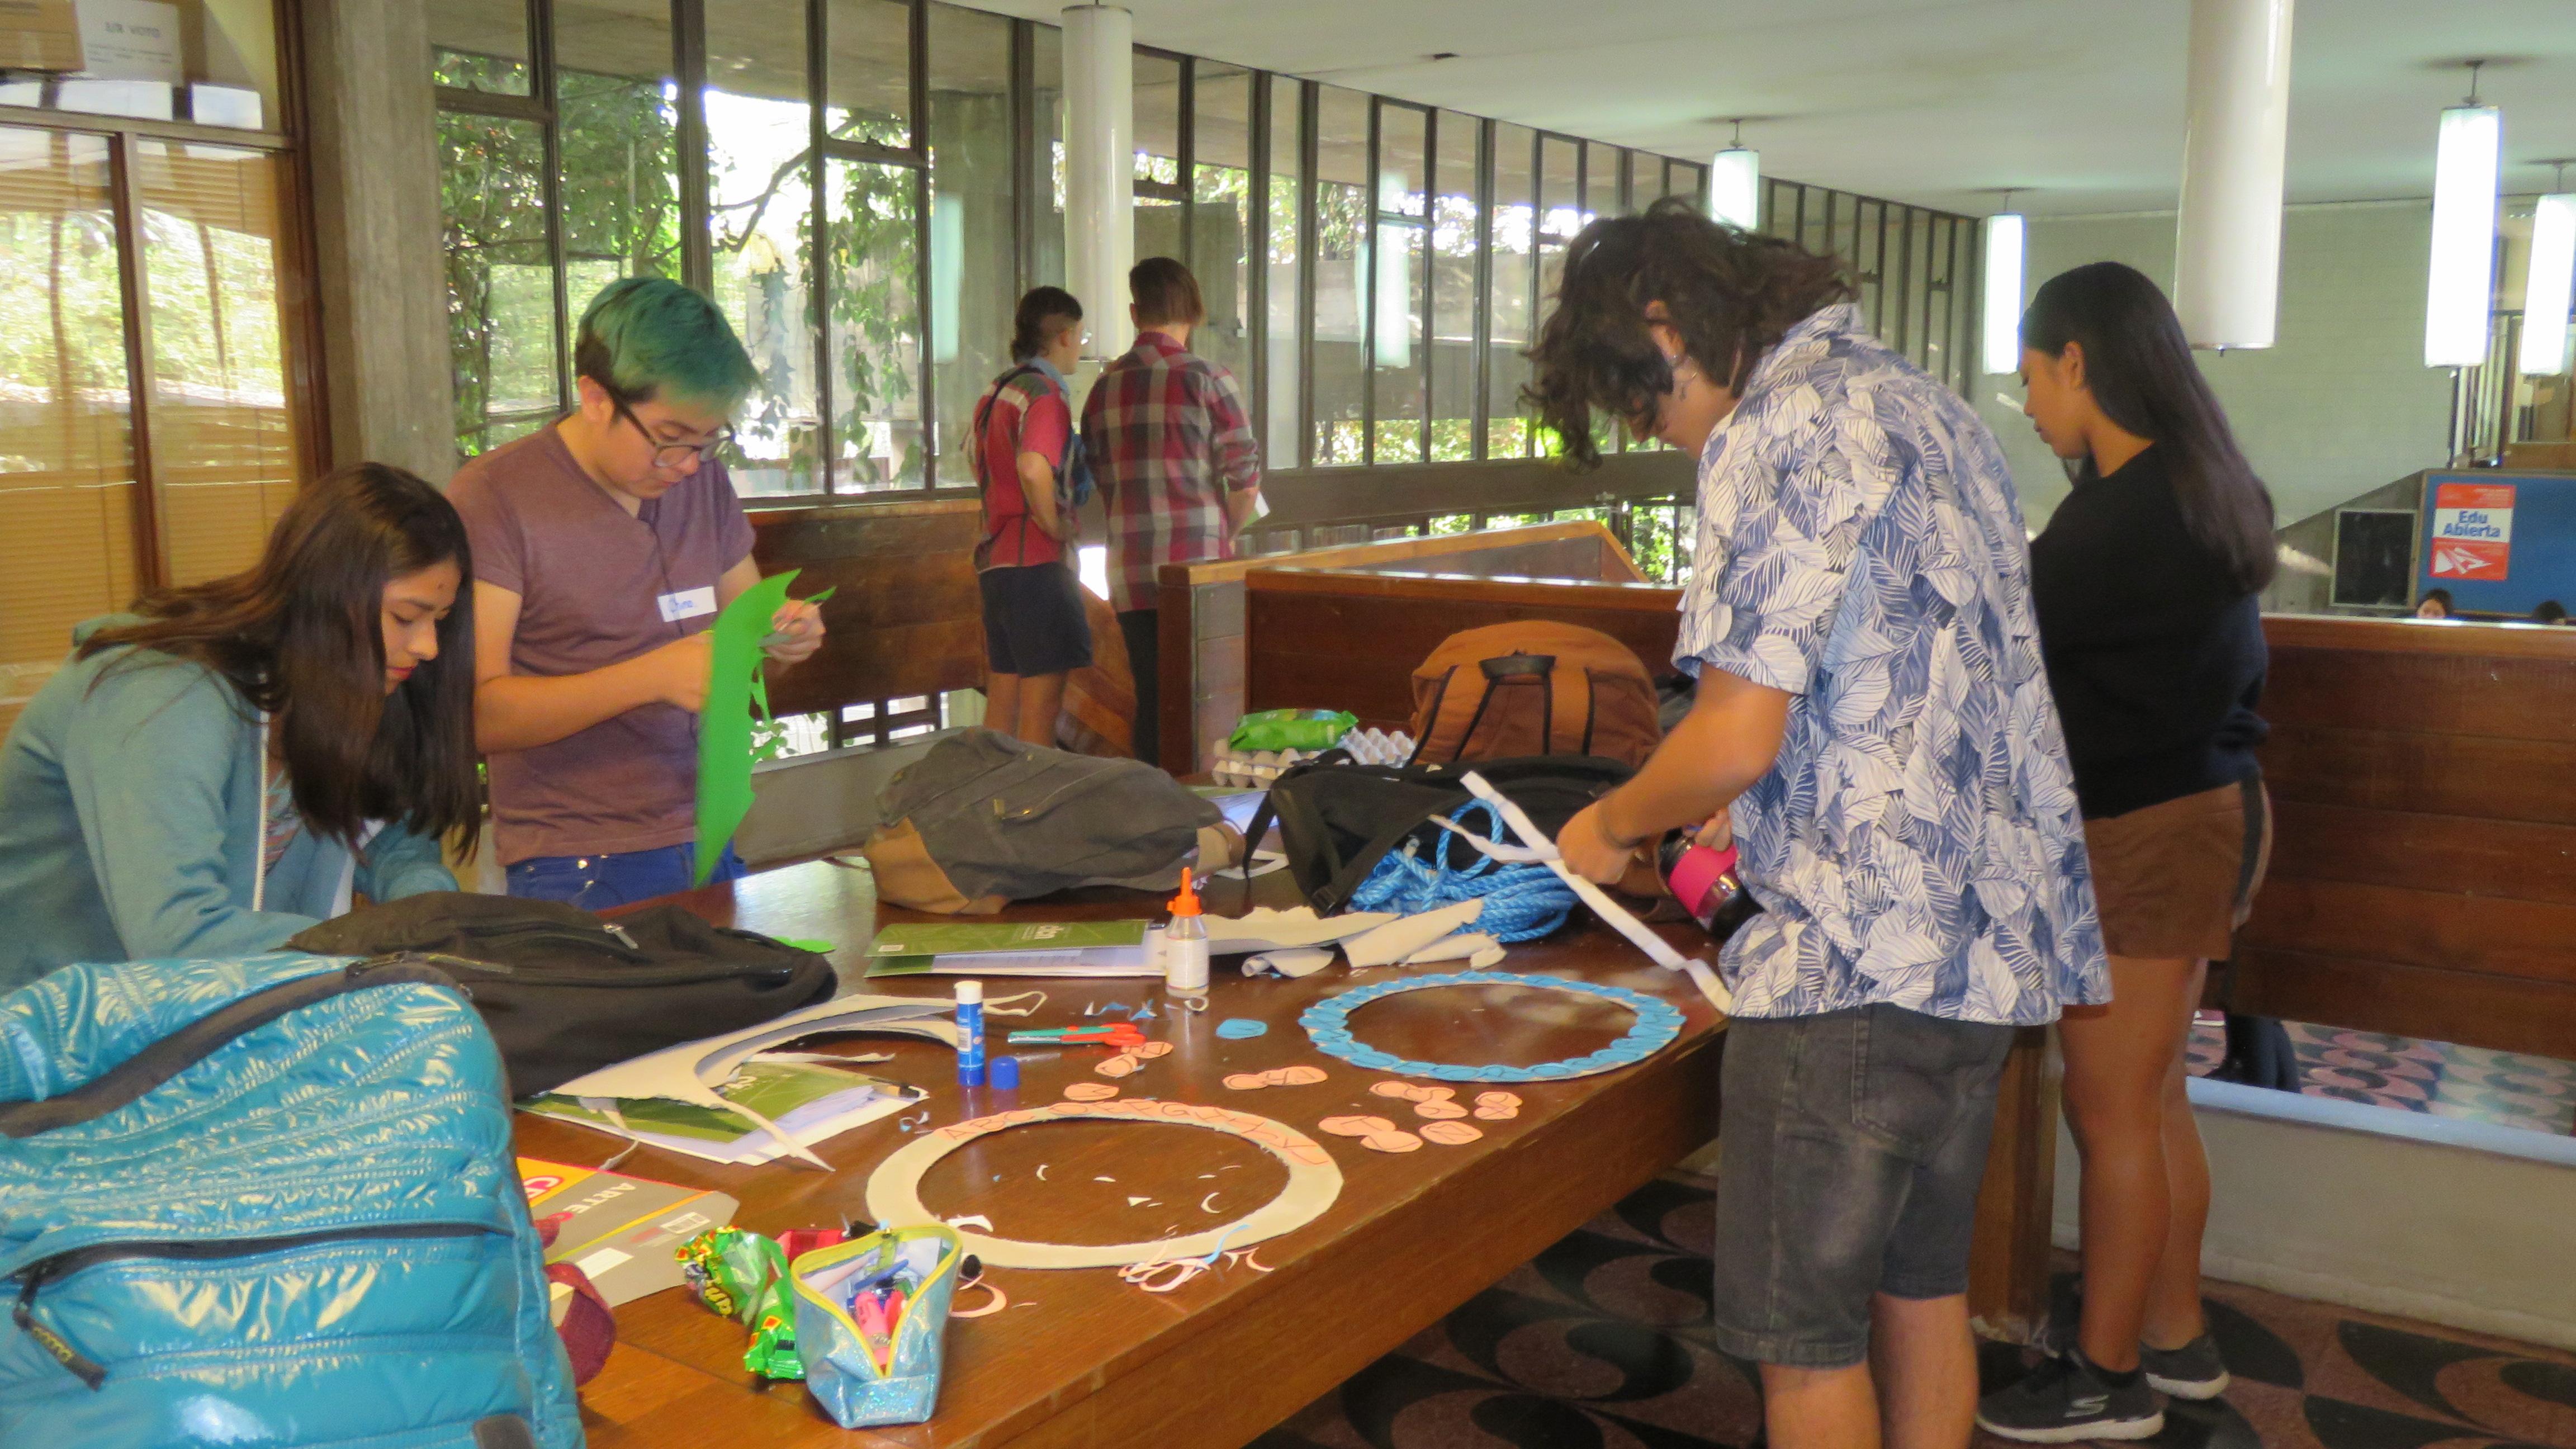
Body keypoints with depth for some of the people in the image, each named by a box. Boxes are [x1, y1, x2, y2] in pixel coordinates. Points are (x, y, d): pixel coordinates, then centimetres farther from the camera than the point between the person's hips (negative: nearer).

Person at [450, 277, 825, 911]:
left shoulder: (704, 479, 8)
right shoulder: (492, 499, -9)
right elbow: (475, 715, -15)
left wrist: (781, 638, -4)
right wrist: (653, 676, -24)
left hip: (711, 845, 5)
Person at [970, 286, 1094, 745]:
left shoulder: (996, 391, 15)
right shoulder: (1047, 393, -13)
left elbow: (975, 457, 29)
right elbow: (1032, 468, -29)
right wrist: (1056, 527, -15)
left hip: (994, 560, 9)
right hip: (1037, 562, -9)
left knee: (1002, 699, 13)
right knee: (1042, 703, -5)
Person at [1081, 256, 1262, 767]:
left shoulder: (1105, 386, 9)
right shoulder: (1208, 381, -5)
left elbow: (1099, 480, 12)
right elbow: (1245, 477, -7)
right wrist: (1227, 533, 9)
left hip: (1129, 571, 4)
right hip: (1196, 563, -4)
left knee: (1150, 699, 9)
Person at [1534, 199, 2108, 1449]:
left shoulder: (1778, 431, -15)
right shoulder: (1921, 403, 15)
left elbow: (1739, 728, -21)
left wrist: (1615, 824, -3)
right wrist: (1757, 804, 23)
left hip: (1858, 957, -10)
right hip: (1990, 928, 10)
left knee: (1804, 1332, 4)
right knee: (1921, 1283, 21)